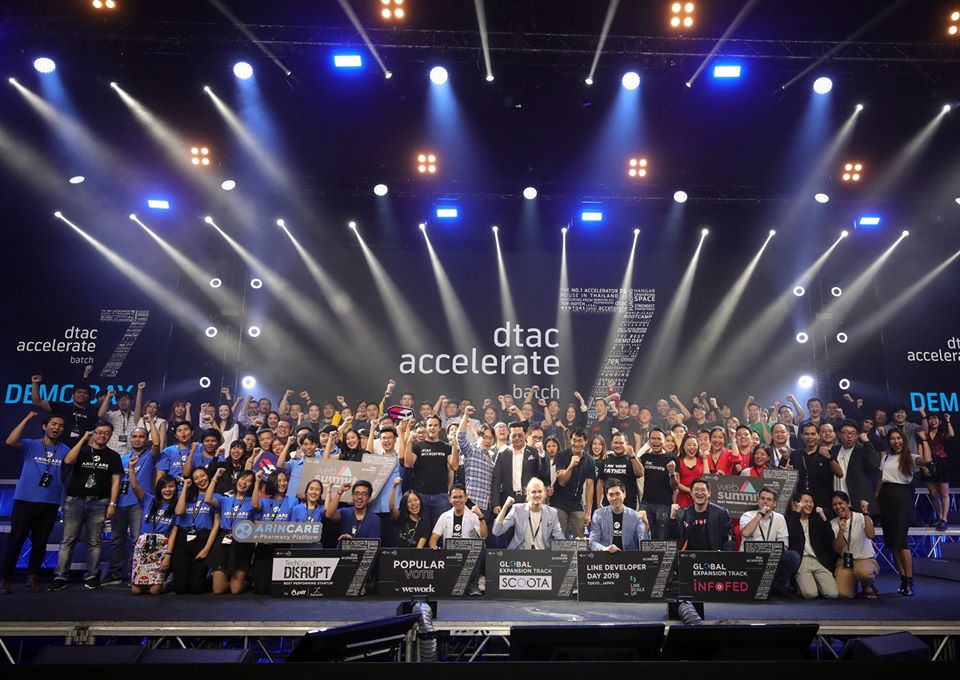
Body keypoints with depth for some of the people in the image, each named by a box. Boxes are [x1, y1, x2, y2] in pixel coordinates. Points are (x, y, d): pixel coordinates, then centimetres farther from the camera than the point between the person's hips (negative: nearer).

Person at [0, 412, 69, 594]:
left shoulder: (65, 450, 7)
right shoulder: (30, 445, 2)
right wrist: (27, 419, -15)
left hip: (50, 503, 2)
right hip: (25, 500, -2)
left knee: (40, 542, 9)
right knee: (15, 540, -1)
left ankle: (33, 577, 20)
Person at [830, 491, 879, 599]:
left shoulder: (861, 517, -7)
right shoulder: (833, 523, 3)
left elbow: (871, 536, -28)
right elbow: (837, 550, -7)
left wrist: (865, 514, -28)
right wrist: (841, 530, -20)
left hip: (865, 559, -3)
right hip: (844, 562, 3)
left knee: (864, 572, -40)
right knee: (843, 593, -21)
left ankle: (868, 587, -3)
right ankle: (852, 581, 16)